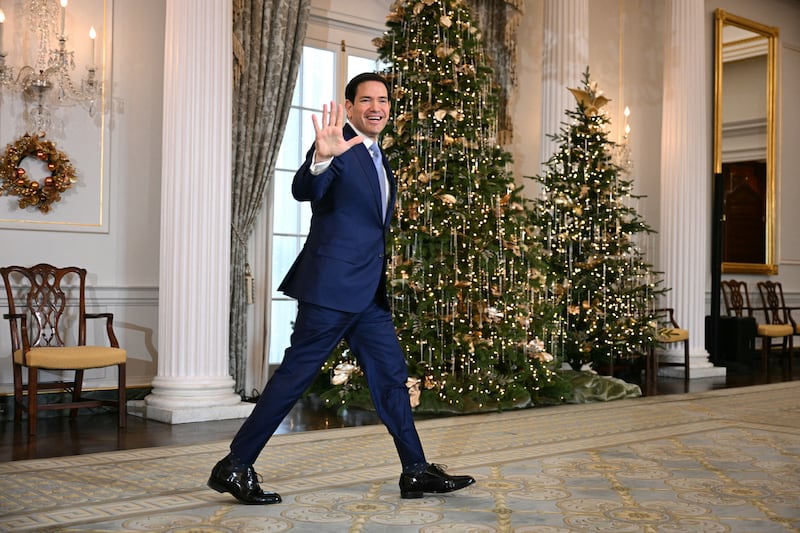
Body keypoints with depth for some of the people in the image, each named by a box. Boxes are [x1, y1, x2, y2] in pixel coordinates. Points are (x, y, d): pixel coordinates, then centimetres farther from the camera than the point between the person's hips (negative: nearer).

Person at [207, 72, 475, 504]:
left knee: (391, 376, 11)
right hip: (332, 286, -9)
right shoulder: (339, 147, -10)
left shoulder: (379, 158, 18)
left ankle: (416, 473, 20)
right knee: (295, 375, -5)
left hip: (369, 293, 9)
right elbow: (302, 191, -28)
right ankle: (234, 468, 5)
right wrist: (322, 156, -47)